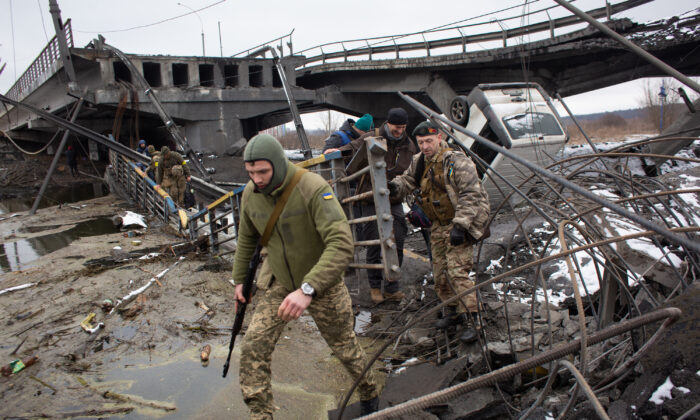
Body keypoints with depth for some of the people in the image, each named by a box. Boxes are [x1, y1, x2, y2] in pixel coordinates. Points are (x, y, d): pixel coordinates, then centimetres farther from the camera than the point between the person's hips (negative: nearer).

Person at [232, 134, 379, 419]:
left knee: (344, 347, 15)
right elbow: (246, 238, 11)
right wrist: (239, 279, 17)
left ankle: (369, 393, 45)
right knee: (253, 348, -6)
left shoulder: (313, 188, -30)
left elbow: (342, 244, -38)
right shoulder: (250, 194, -9)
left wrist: (307, 289, -46)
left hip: (322, 283, -4)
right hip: (278, 282, 4)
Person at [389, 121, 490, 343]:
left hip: (461, 223, -7)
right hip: (438, 225, 8)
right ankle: (452, 313, 27)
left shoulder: (457, 162, -18)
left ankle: (470, 320, -6)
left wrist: (460, 225, -26)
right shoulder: (419, 162, 5)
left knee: (457, 271, -15)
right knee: (439, 273, 10)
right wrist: (396, 186, -6)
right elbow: (408, 180, 18)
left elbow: (470, 195, -20)